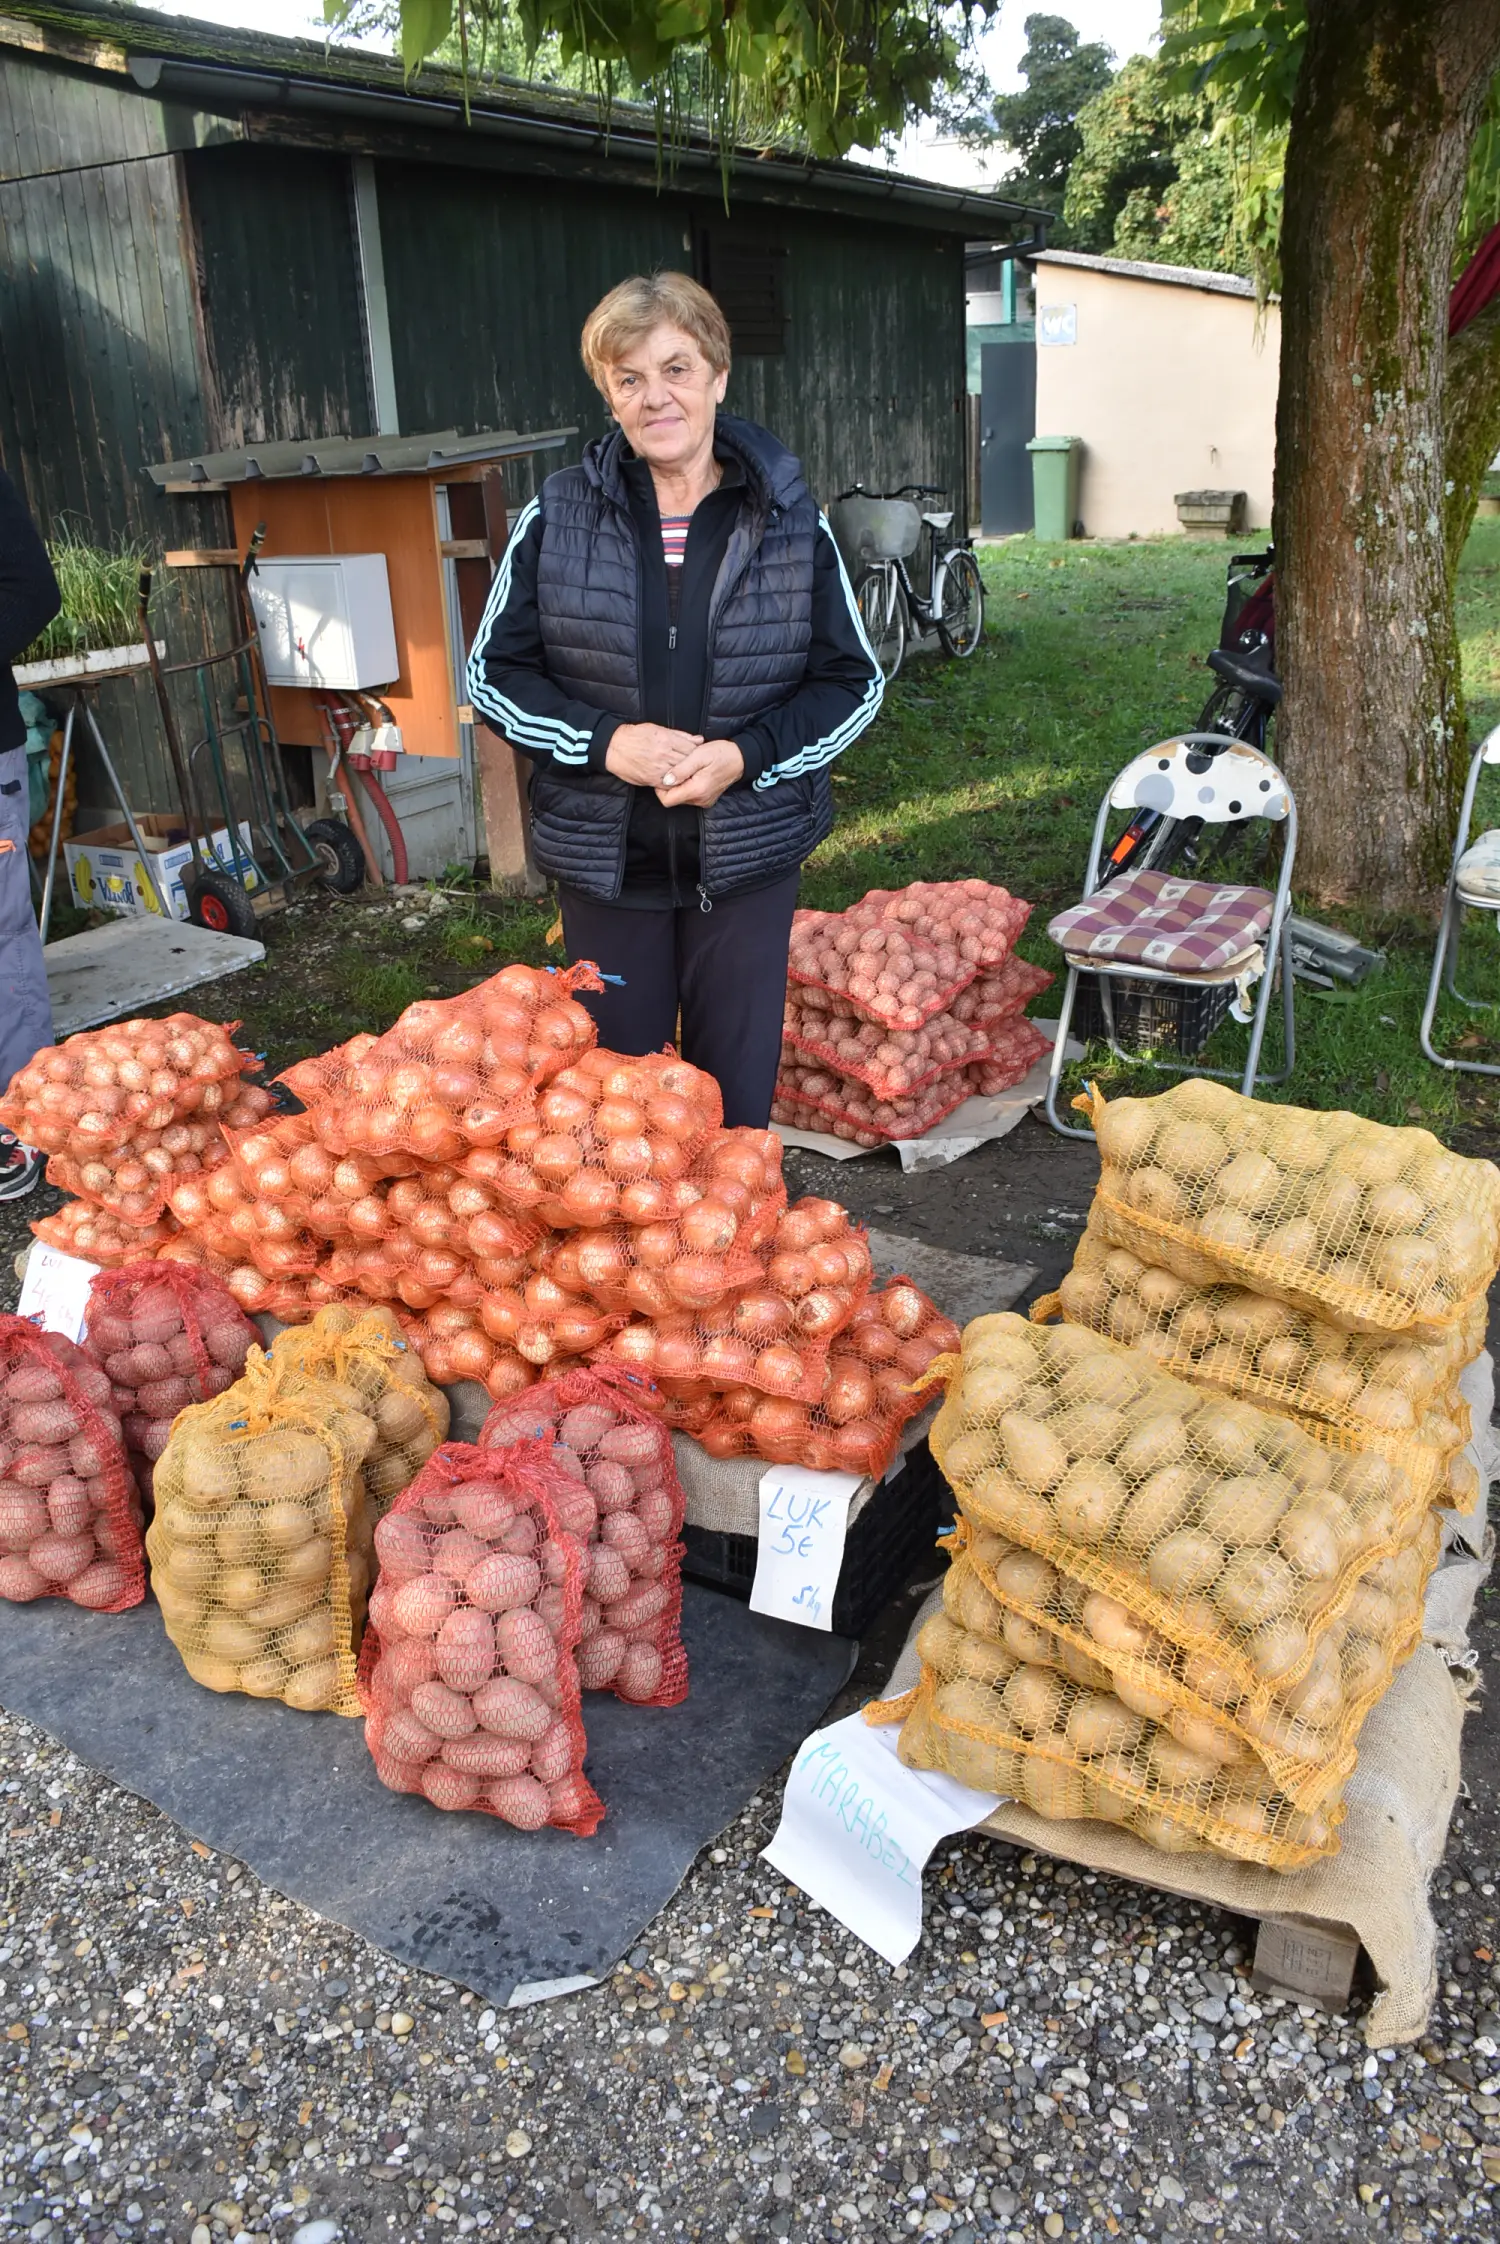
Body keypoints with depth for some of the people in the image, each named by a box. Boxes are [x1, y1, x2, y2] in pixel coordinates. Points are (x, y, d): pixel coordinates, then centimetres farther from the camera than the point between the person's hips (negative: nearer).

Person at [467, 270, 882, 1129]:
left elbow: (854, 680, 3)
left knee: (738, 1093, 8)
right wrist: (606, 742, -14)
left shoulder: (792, 520, 0)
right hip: (605, 857, 1)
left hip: (749, 856, 0)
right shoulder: (557, 516, 0)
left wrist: (746, 755, -13)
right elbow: (494, 672, 3)